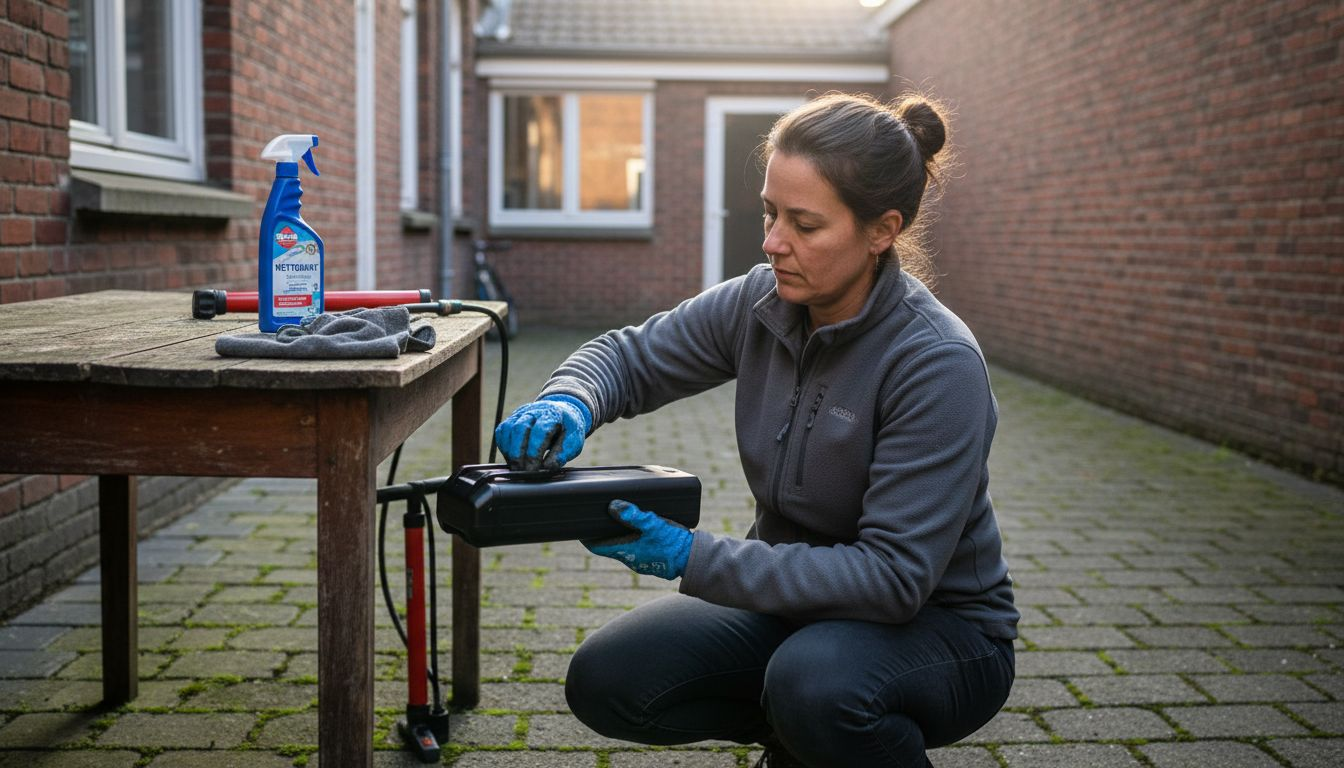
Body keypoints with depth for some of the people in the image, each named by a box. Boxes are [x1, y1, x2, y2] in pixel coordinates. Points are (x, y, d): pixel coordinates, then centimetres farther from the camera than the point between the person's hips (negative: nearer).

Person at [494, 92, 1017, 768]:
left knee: (814, 682, -38)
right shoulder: (761, 302, -8)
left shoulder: (937, 365, -26)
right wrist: (568, 405, -21)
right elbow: (629, 356, 4)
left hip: (936, 627, -5)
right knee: (604, 682, -11)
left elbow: (894, 575, -28)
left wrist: (691, 559, -34)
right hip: (797, 596, 6)